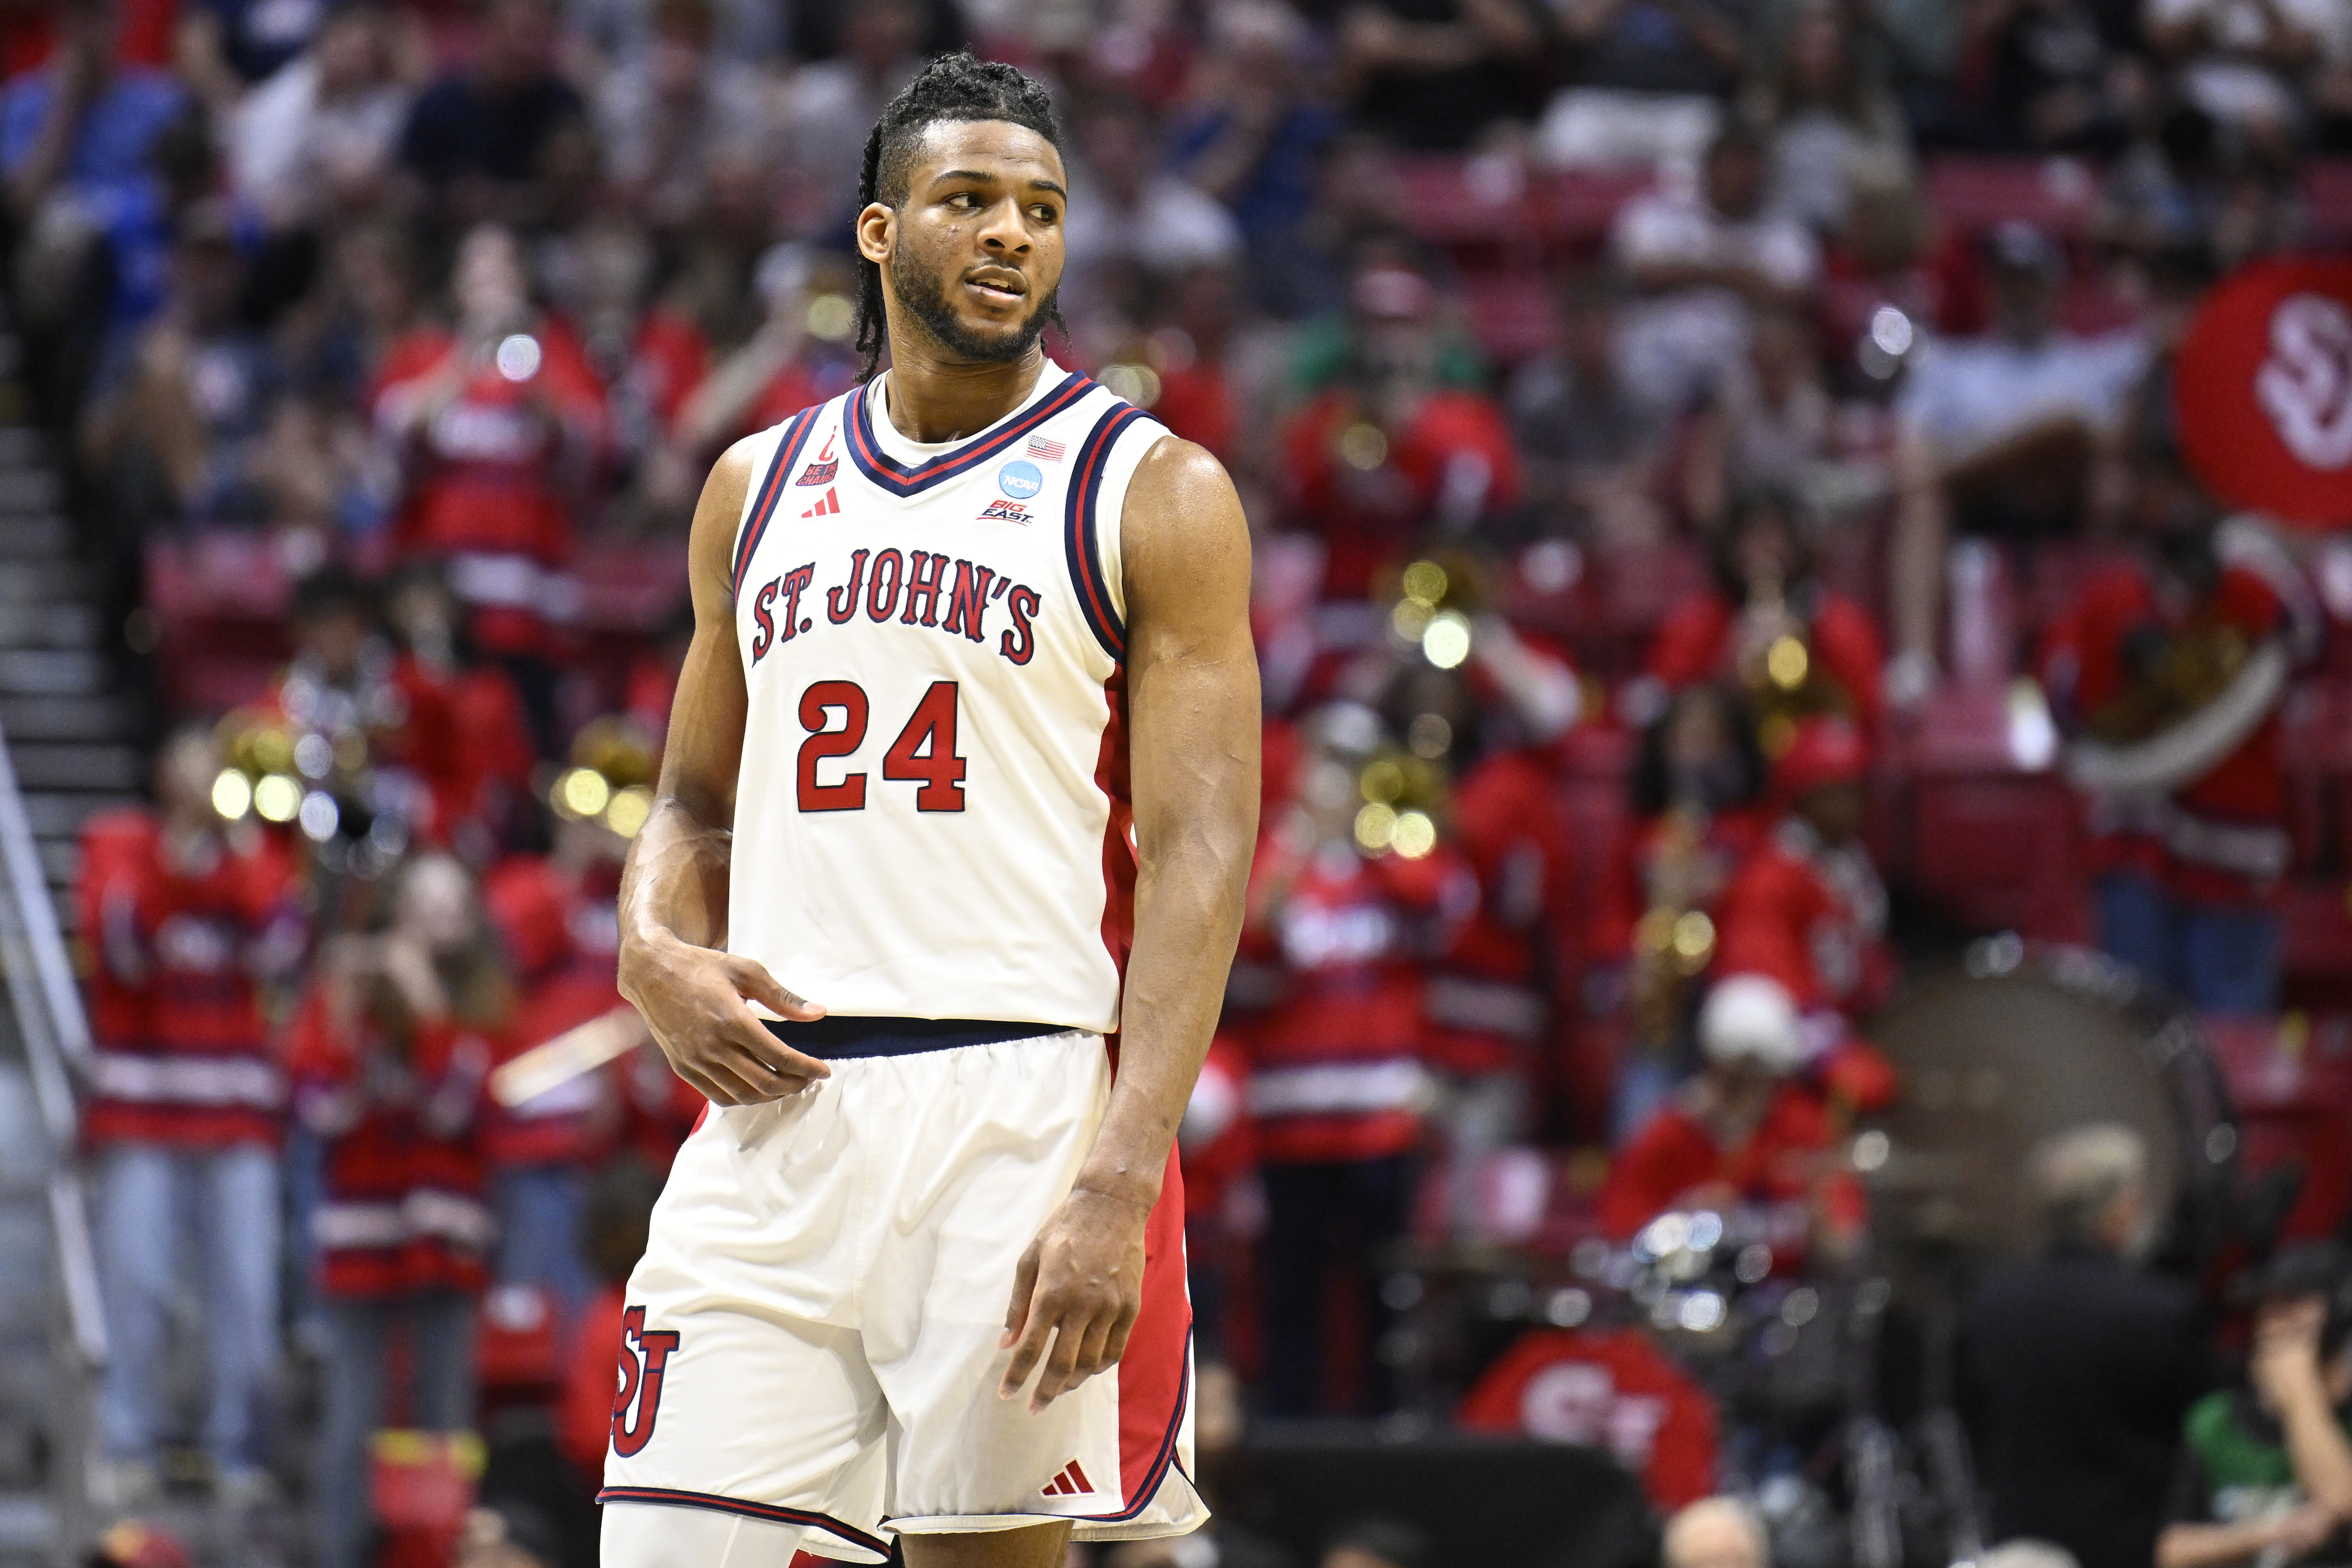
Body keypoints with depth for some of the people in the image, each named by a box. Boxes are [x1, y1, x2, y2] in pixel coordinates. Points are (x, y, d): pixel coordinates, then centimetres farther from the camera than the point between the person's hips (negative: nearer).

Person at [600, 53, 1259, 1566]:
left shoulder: (1152, 492, 0)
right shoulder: (759, 485, 16)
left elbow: (1201, 859, -7)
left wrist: (1120, 1186, -18)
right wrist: (654, 952, 0)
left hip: (1020, 1109, -4)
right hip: (771, 1107, 4)